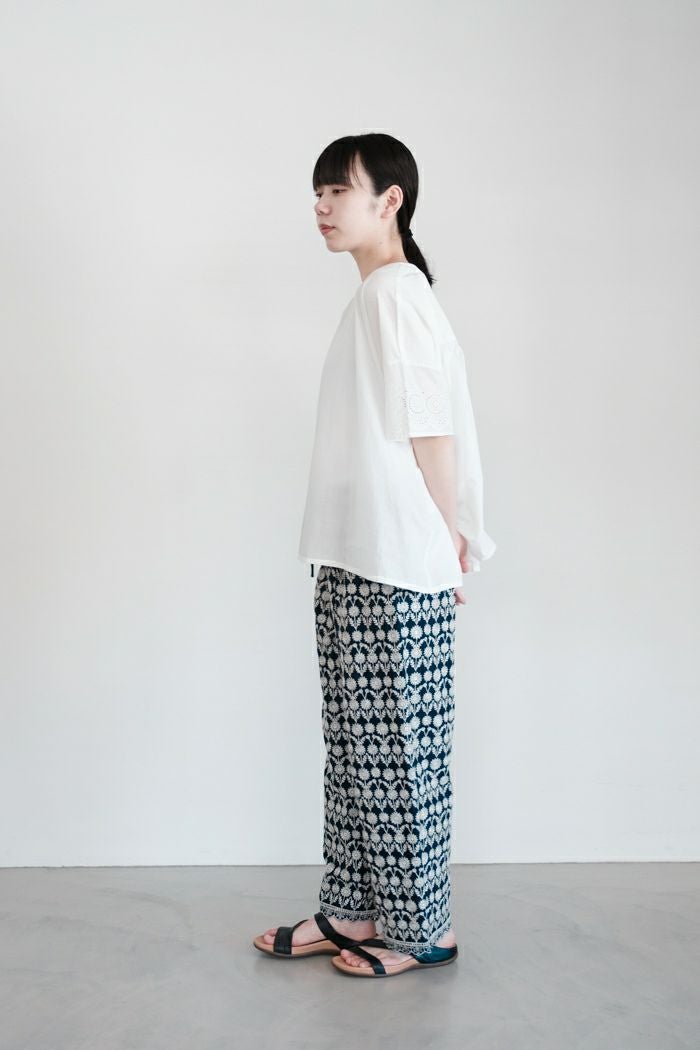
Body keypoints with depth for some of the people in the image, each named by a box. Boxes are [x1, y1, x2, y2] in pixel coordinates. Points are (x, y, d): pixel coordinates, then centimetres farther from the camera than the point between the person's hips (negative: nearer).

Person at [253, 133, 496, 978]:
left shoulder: (396, 290, -12)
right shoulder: (372, 296, 18)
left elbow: (431, 429, -15)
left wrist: (447, 542, -10)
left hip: (396, 570, -9)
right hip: (354, 562, 10)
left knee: (401, 748, 0)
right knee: (353, 744, 13)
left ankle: (423, 928, 12)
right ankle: (353, 910, 24)